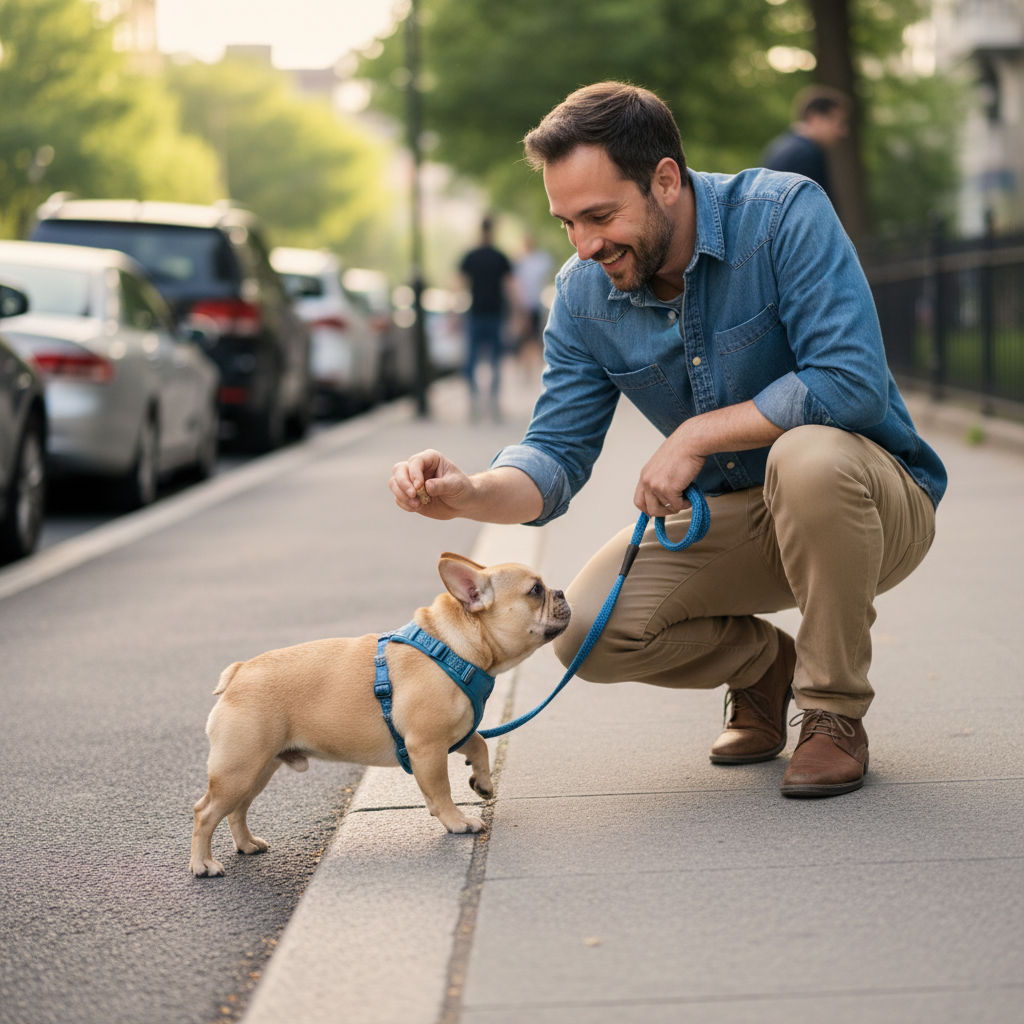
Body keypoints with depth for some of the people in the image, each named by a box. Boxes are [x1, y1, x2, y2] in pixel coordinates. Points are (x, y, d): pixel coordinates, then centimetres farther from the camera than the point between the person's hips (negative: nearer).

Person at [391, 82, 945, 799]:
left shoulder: (785, 215, -22)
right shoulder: (584, 294, -5)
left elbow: (851, 383, -31)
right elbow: (556, 455, -6)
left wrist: (696, 434, -26)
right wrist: (472, 495, -28)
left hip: (878, 504, -4)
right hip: (736, 520, 5)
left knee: (807, 456, -39)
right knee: (589, 631, -17)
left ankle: (835, 711, -16)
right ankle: (763, 666, 14)